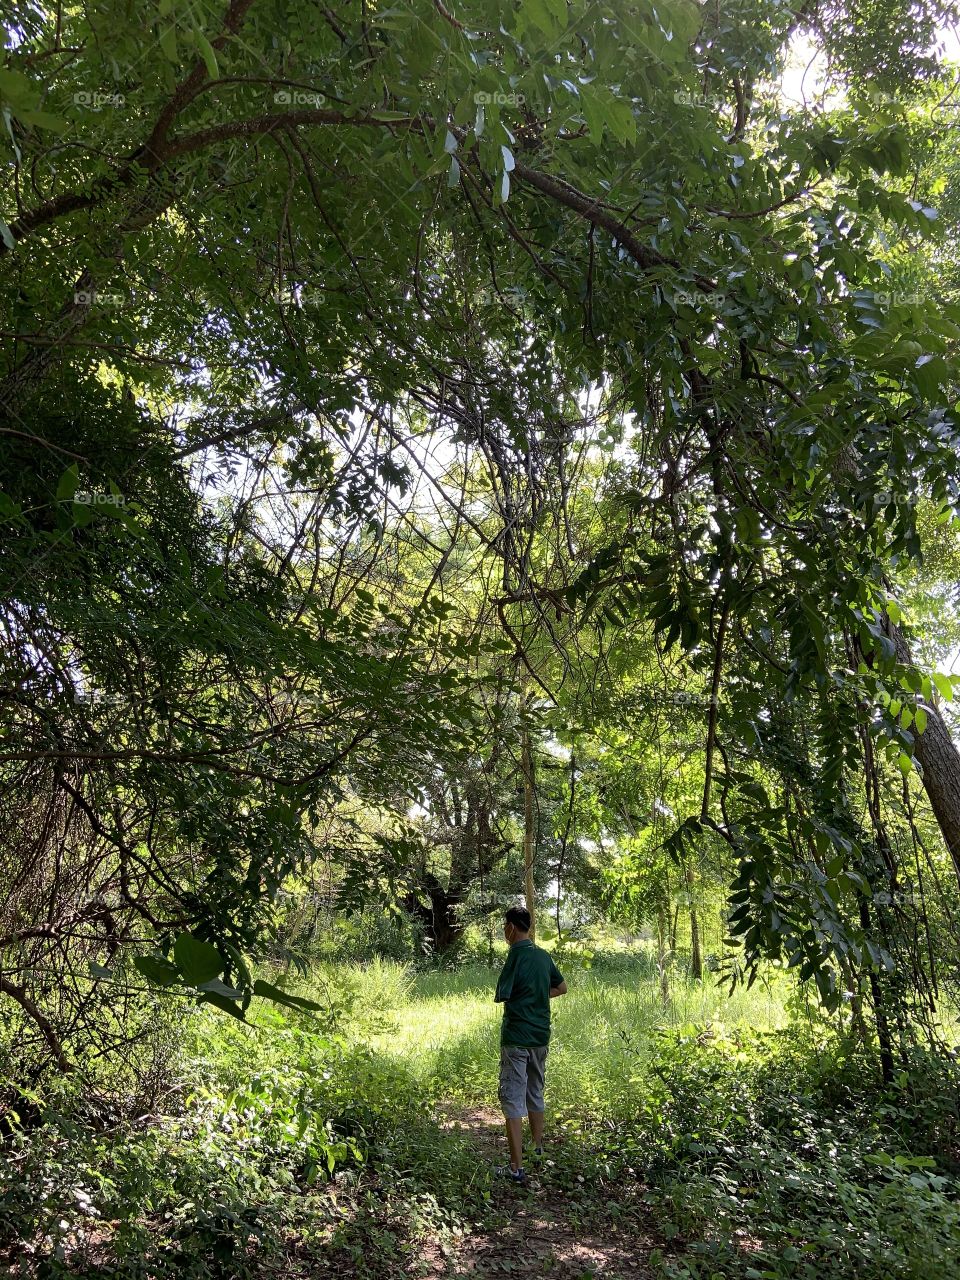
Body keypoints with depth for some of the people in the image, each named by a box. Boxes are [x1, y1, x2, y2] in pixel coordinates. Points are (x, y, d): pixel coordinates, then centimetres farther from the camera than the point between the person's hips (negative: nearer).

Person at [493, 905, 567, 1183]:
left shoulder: (516, 954, -17)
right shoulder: (543, 955, 5)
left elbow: (500, 996, -16)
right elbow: (561, 987, 19)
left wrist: (508, 995, 5)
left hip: (516, 1037, -7)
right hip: (541, 1035, 7)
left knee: (512, 1100, -1)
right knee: (535, 1094, 23)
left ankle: (516, 1167, 0)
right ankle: (538, 1148, 38)